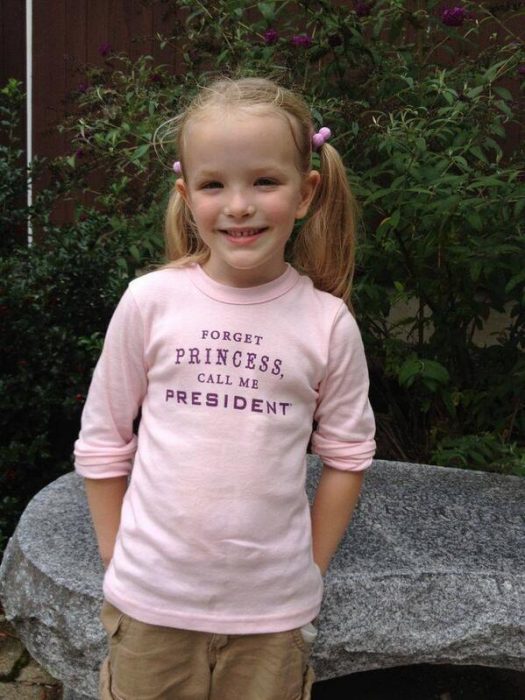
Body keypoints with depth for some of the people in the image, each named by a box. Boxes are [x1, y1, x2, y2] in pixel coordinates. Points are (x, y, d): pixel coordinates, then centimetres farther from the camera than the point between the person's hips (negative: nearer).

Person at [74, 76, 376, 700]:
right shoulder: (151, 301, -8)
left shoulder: (328, 323, -7)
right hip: (152, 600, 0)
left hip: (273, 610, 0)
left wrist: (309, 572, 3)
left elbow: (346, 454, 3)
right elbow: (101, 443, 0)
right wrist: (119, 563, 3)